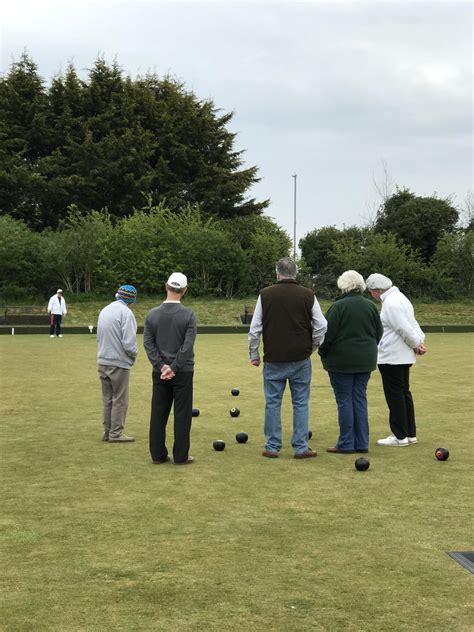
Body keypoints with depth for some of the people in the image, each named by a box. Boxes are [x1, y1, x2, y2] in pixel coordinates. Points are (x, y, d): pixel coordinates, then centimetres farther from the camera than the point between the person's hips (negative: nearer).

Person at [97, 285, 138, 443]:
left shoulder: (104, 310, 9)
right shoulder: (125, 312, -14)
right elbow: (128, 342, -20)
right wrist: (134, 355, 0)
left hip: (103, 361, 7)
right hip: (119, 362, -7)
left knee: (107, 399, 14)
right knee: (120, 400, 3)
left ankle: (107, 431, 19)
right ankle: (116, 434, 6)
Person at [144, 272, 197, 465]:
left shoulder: (152, 314, 1)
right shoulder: (188, 314, -8)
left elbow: (148, 343, -3)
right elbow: (188, 345, -14)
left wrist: (161, 366, -6)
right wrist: (174, 368, -11)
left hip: (159, 372, 3)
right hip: (183, 372, -3)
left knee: (158, 413, 8)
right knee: (182, 414, 3)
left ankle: (158, 454, 11)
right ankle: (181, 456, 5)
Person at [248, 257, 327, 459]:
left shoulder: (266, 295, -1)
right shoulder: (308, 296, 0)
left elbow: (255, 328, 0)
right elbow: (321, 326, 0)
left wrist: (254, 354, 10)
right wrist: (312, 347, 15)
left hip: (274, 359, 0)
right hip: (301, 359, 0)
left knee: (272, 403, 7)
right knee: (300, 403, 6)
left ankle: (272, 447, 10)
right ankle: (301, 448, 7)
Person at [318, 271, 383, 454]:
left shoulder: (338, 306, -15)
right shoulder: (370, 306, 4)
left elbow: (328, 334, -13)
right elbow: (379, 333, 10)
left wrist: (322, 352, 3)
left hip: (341, 360, -5)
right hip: (365, 360, 5)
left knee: (344, 400, 1)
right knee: (360, 399, 10)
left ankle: (346, 444, 3)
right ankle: (362, 443, 12)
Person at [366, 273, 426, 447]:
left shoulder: (391, 304, -19)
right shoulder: (399, 298, 14)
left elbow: (406, 329, -22)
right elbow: (412, 324, 14)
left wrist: (417, 344, -7)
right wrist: (419, 341, 2)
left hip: (391, 358, -10)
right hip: (403, 356, 10)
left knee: (395, 396, -2)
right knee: (404, 393, 15)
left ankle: (400, 436, 3)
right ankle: (410, 434, 21)